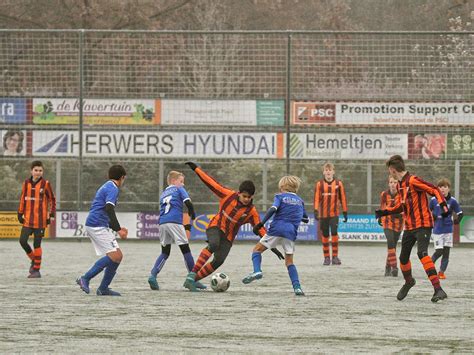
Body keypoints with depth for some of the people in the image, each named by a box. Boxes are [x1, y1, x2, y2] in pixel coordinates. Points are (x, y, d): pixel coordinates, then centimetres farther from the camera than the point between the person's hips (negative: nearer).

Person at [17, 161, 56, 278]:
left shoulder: (45, 184, -3)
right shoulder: (26, 183, 7)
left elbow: (52, 199, 3)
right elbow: (22, 199, 14)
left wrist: (51, 215, -3)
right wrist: (20, 213, 10)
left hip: (40, 219, -4)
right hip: (28, 219, 4)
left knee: (37, 244, -2)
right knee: (23, 240, -6)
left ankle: (36, 270, 7)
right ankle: (33, 259, 21)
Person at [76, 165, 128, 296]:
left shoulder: (106, 187, 24)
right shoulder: (112, 188, -8)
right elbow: (109, 209, -22)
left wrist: (117, 228, 28)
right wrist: (118, 229, -21)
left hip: (94, 225, 10)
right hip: (98, 226, -10)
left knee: (117, 256, 8)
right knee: (115, 256, -16)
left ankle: (103, 289, 6)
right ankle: (85, 278, -15)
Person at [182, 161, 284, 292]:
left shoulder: (252, 212, -7)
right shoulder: (228, 195, -9)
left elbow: (261, 230, -6)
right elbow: (212, 183, -5)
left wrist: (272, 247, -12)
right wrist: (196, 169, -4)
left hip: (228, 237, 3)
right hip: (216, 226, -3)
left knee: (219, 261, -13)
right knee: (214, 245, -34)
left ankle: (192, 280, 1)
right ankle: (192, 275, -39)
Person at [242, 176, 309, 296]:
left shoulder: (280, 197, 7)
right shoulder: (300, 201, 20)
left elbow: (273, 209, -12)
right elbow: (306, 219, 28)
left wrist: (261, 224, -14)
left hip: (277, 229, -3)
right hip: (291, 233, 3)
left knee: (257, 249, 10)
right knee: (289, 261, 12)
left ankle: (257, 271, -16)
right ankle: (297, 287, -4)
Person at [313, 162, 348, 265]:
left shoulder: (338, 183, 3)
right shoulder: (319, 184, 2)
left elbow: (343, 198, 7)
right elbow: (317, 198, -3)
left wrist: (345, 212, 8)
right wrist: (316, 211, -13)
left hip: (334, 213, -1)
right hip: (323, 213, 1)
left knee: (334, 233, -14)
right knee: (325, 235, 5)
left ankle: (335, 256, -7)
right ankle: (326, 257, 12)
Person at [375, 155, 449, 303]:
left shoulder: (413, 181, -16)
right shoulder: (400, 185, 12)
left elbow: (434, 190, -21)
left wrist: (443, 205, -34)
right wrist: (384, 212, 28)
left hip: (423, 225, -9)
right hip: (409, 227, 9)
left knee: (422, 253, -26)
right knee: (403, 257, 16)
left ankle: (438, 290, -30)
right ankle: (409, 282, 47)